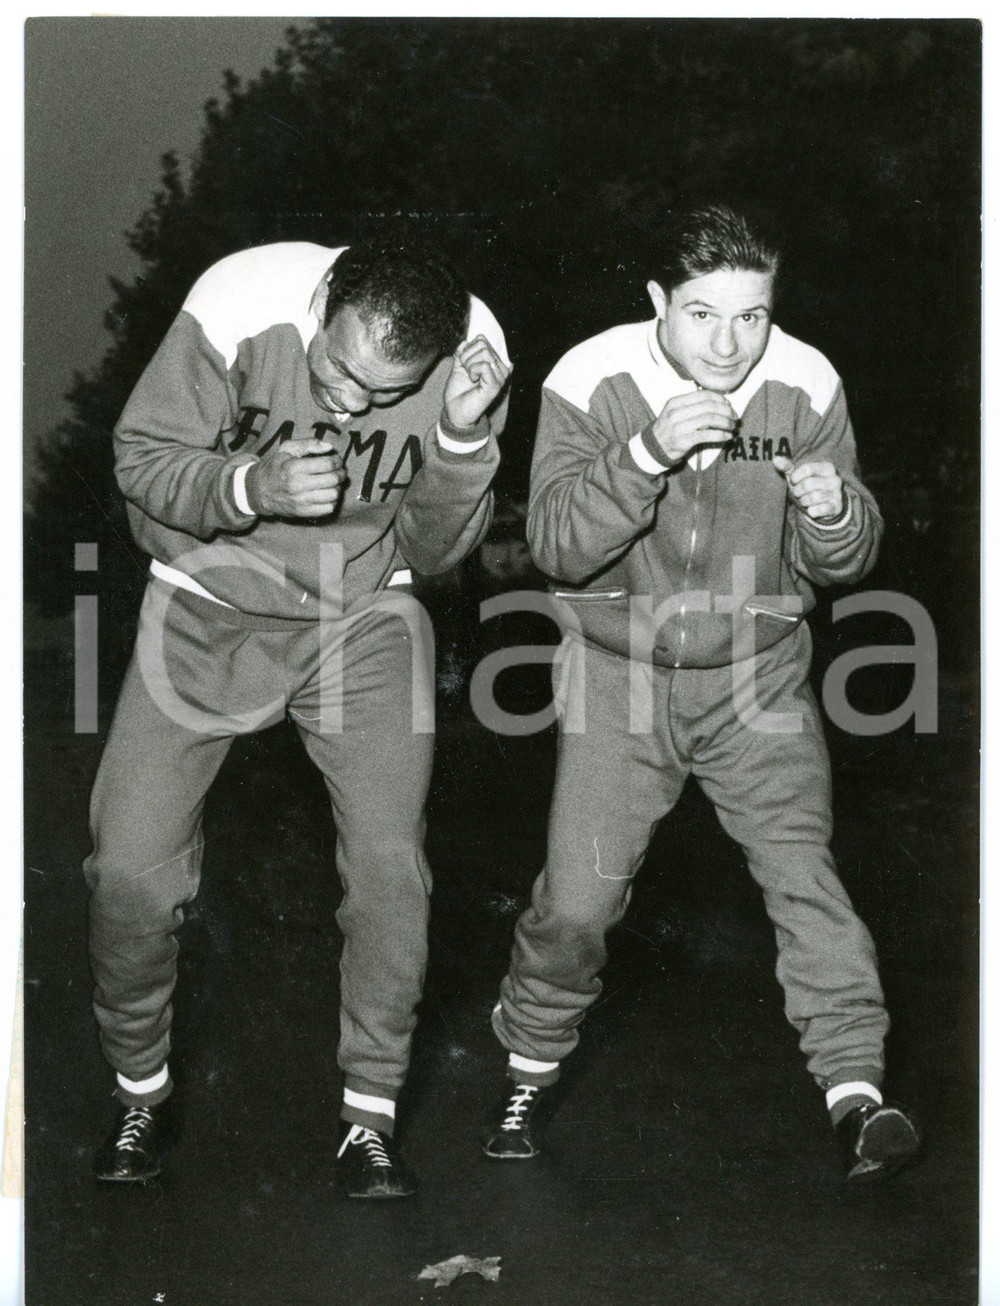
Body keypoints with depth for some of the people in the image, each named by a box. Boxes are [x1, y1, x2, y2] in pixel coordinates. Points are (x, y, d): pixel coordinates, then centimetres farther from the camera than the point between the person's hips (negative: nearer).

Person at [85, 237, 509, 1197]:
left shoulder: (470, 352, -18)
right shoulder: (238, 308, -26)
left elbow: (435, 553, -8)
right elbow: (141, 459, -13)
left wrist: (462, 441, -28)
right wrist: (252, 488, -33)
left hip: (361, 615, 1)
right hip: (210, 604, -1)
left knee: (390, 863, -12)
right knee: (129, 868, -7)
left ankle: (370, 1120, 6)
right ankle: (141, 1092, 18)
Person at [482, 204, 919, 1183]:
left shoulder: (805, 386, -9)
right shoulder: (591, 384, -14)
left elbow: (840, 566, -4)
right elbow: (557, 545, -22)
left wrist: (832, 513, -28)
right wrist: (648, 455, -36)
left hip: (758, 672, 1)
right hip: (620, 674, -1)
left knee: (803, 870, -12)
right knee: (576, 900, -3)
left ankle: (855, 1089, -7)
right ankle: (530, 1068, 21)